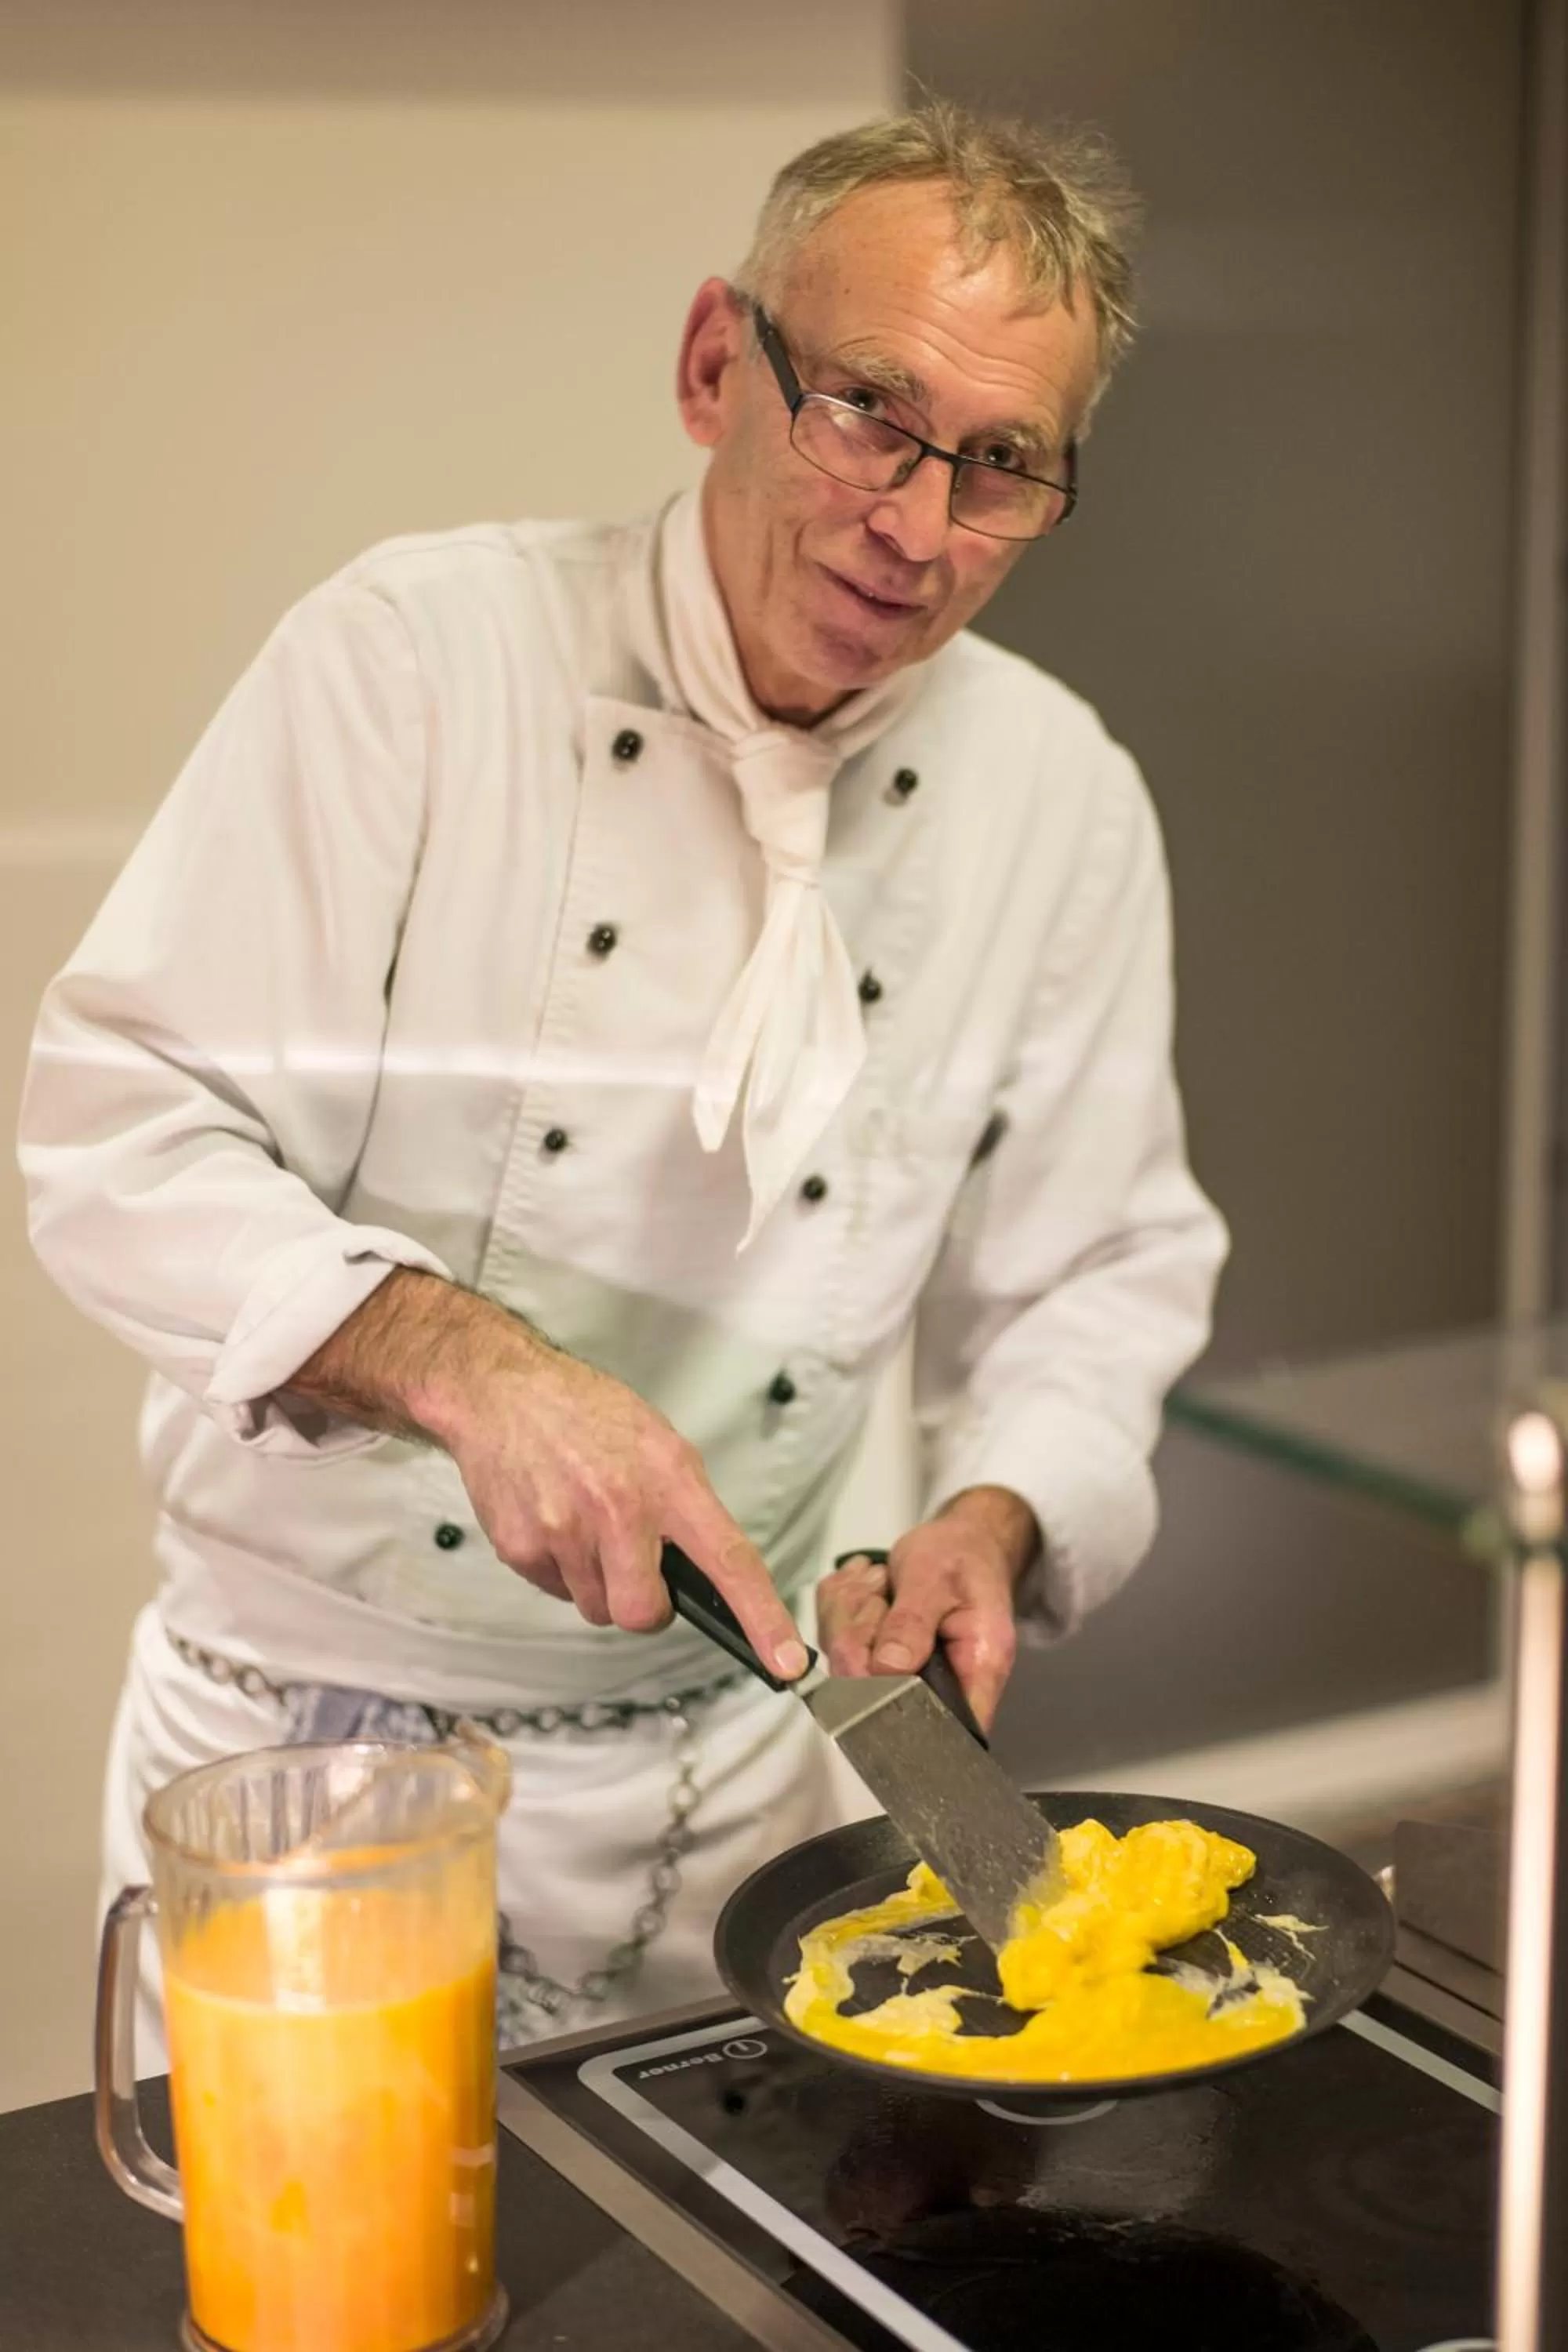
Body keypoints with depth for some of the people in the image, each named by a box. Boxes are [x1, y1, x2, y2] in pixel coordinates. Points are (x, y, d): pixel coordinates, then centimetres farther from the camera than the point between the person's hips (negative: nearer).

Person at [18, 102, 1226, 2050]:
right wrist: (463, 1362, -30)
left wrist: (995, 1517, -11)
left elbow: (1097, 1271, 8)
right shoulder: (416, 651, -13)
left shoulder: (1063, 804, -1)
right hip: (314, 1736, -3)